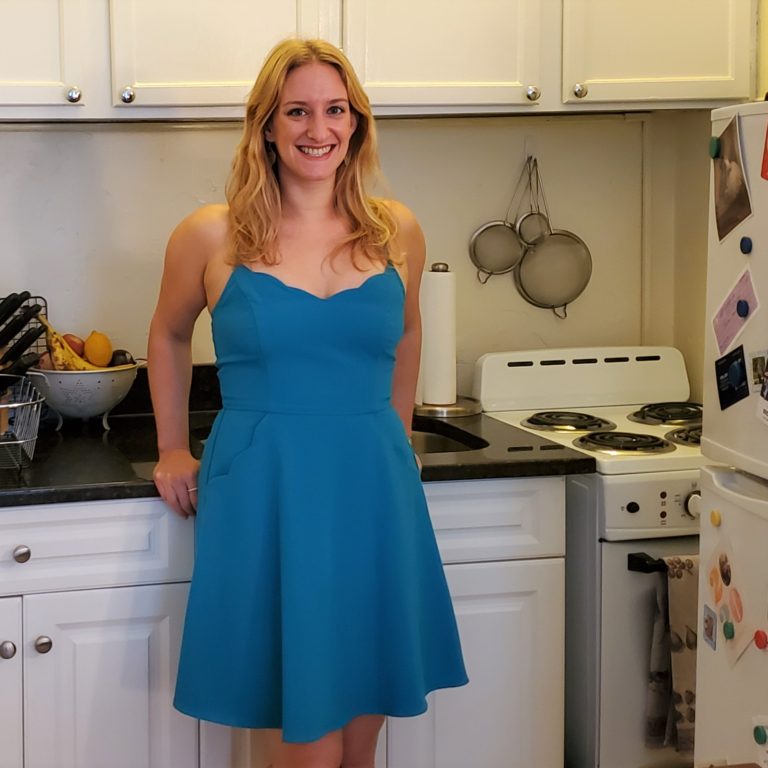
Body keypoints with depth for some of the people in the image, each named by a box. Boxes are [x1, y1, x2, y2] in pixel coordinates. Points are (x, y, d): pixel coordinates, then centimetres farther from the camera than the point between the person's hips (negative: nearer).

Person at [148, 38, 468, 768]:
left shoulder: (396, 231, 4)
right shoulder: (212, 236, -3)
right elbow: (169, 336, 15)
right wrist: (172, 453, 16)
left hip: (374, 493, 3)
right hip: (264, 497, -3)